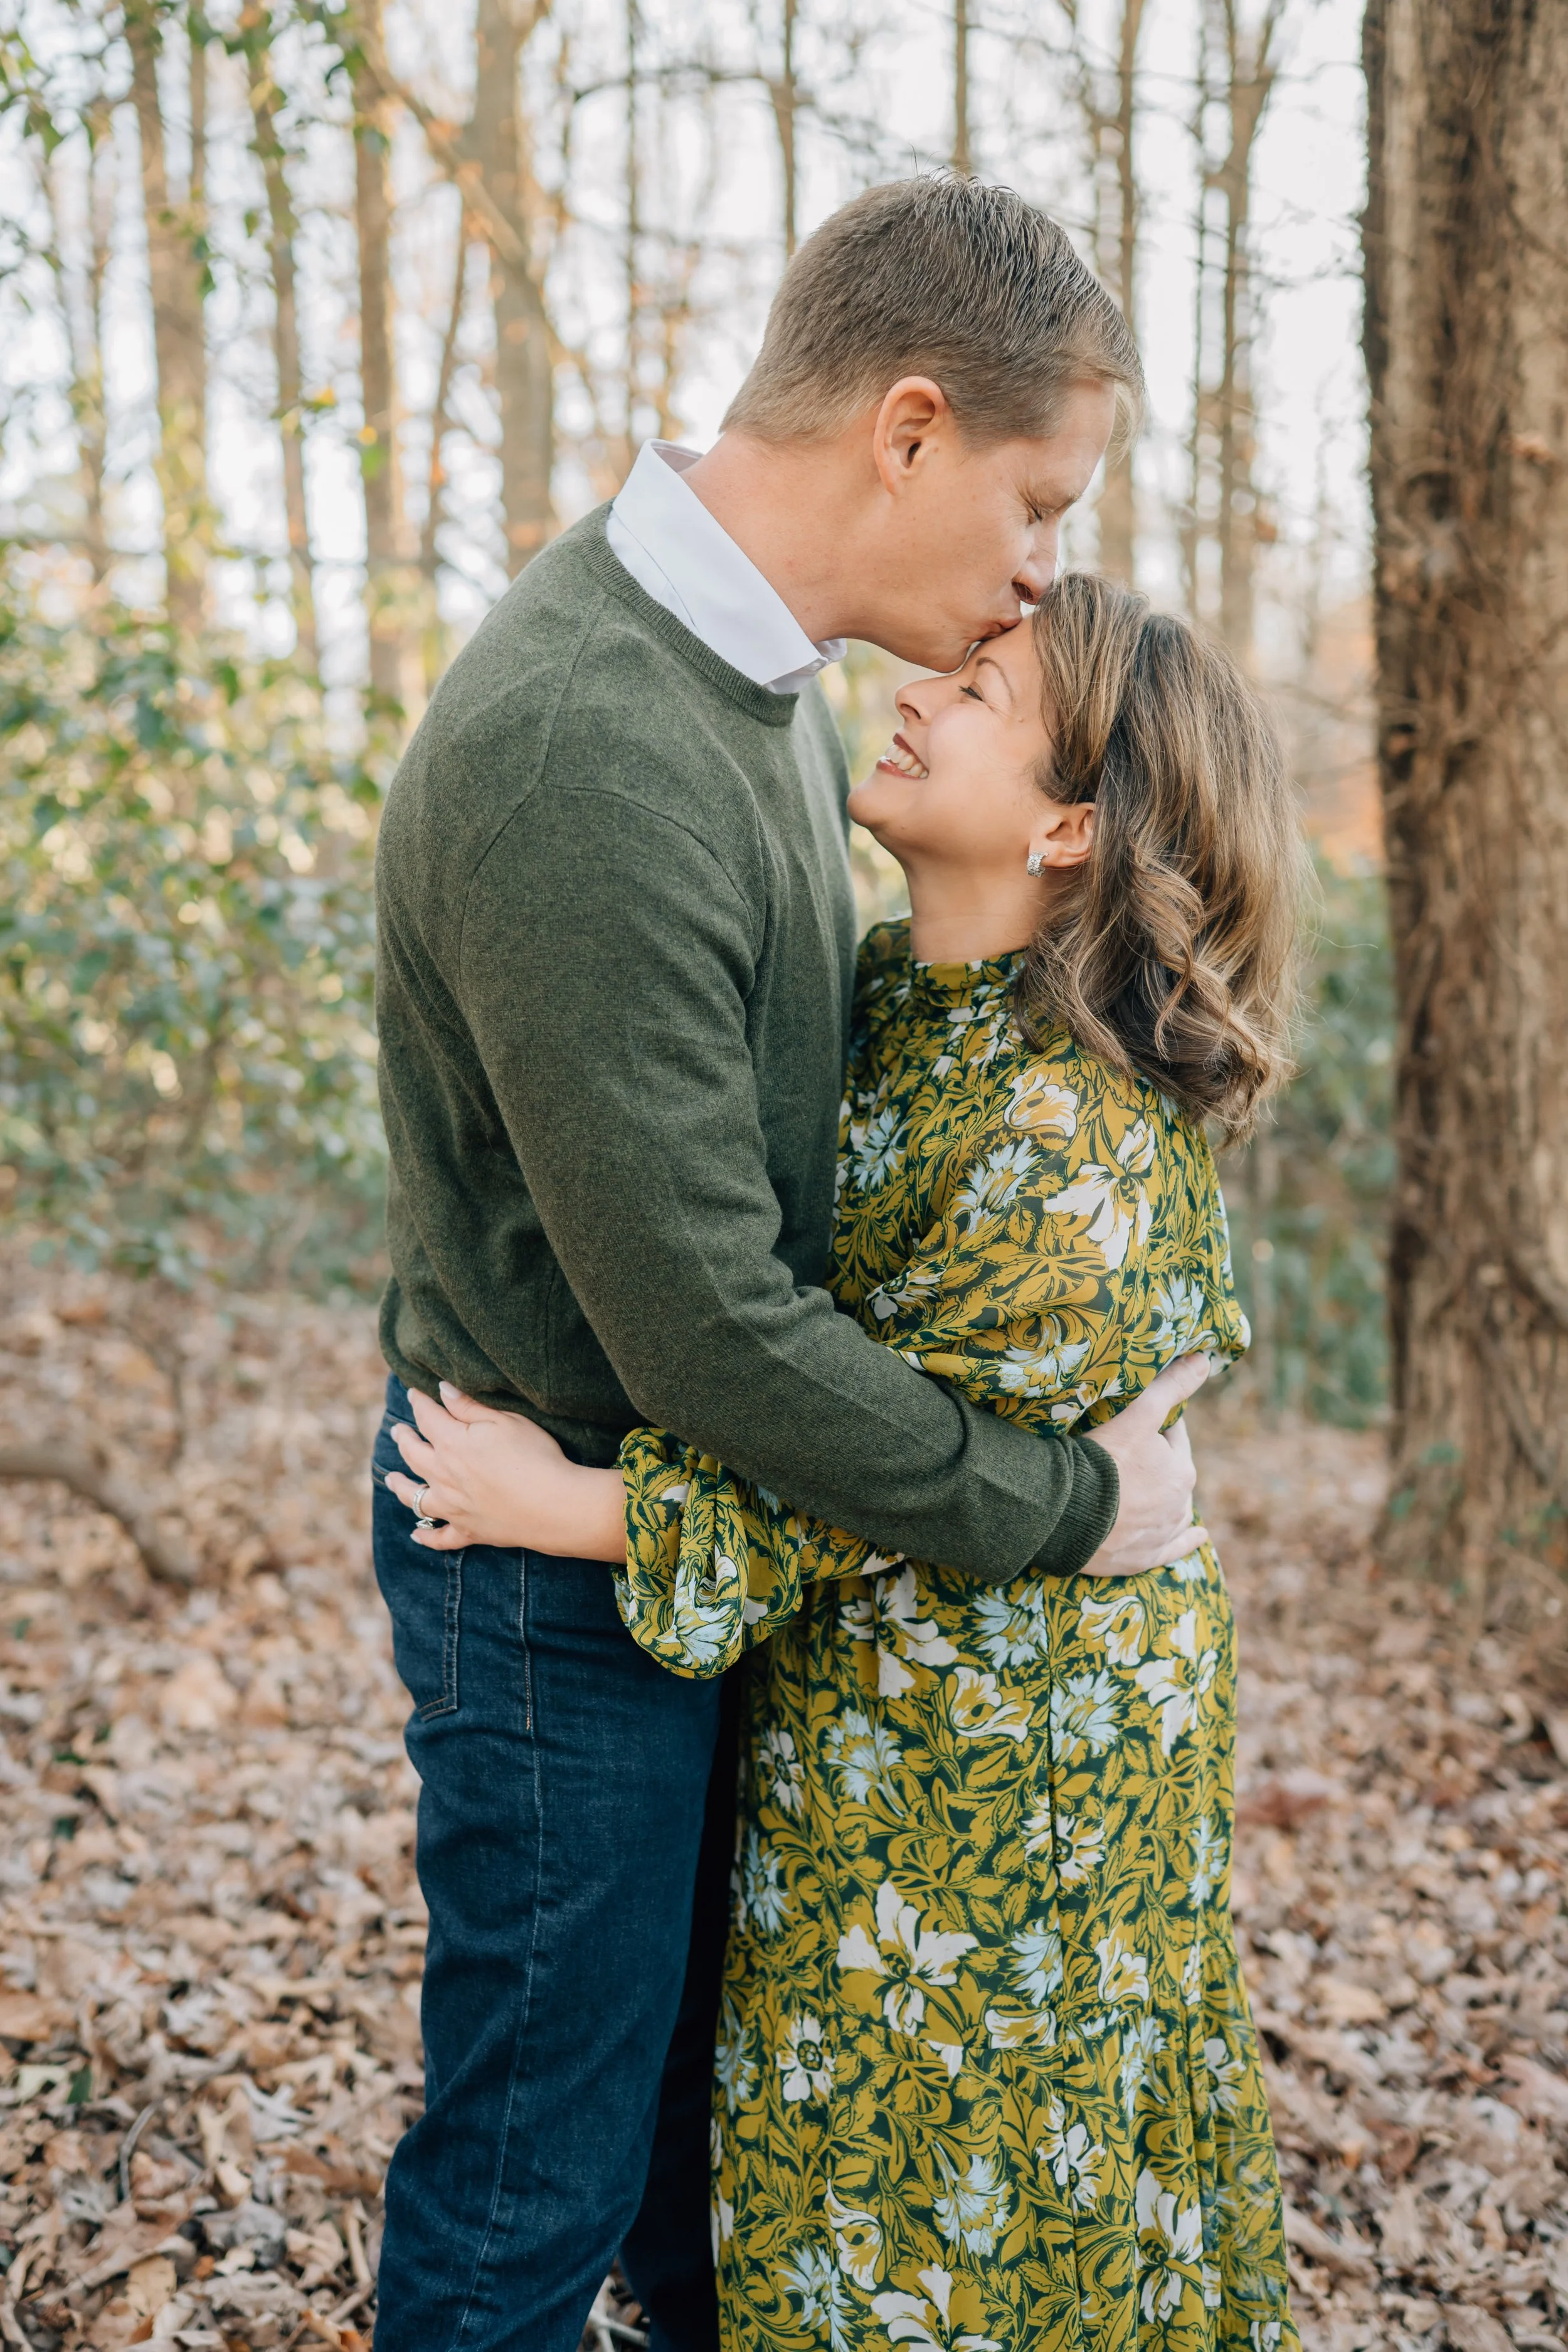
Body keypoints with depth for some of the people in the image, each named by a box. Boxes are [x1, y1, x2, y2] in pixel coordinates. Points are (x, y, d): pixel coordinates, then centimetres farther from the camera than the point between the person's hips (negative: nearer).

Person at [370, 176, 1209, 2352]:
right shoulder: (580, 751, -30)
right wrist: (1065, 1504, -18)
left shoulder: (756, 666, 2)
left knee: (710, 2088, 27)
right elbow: (704, 1333, -29)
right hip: (565, 1557, -9)